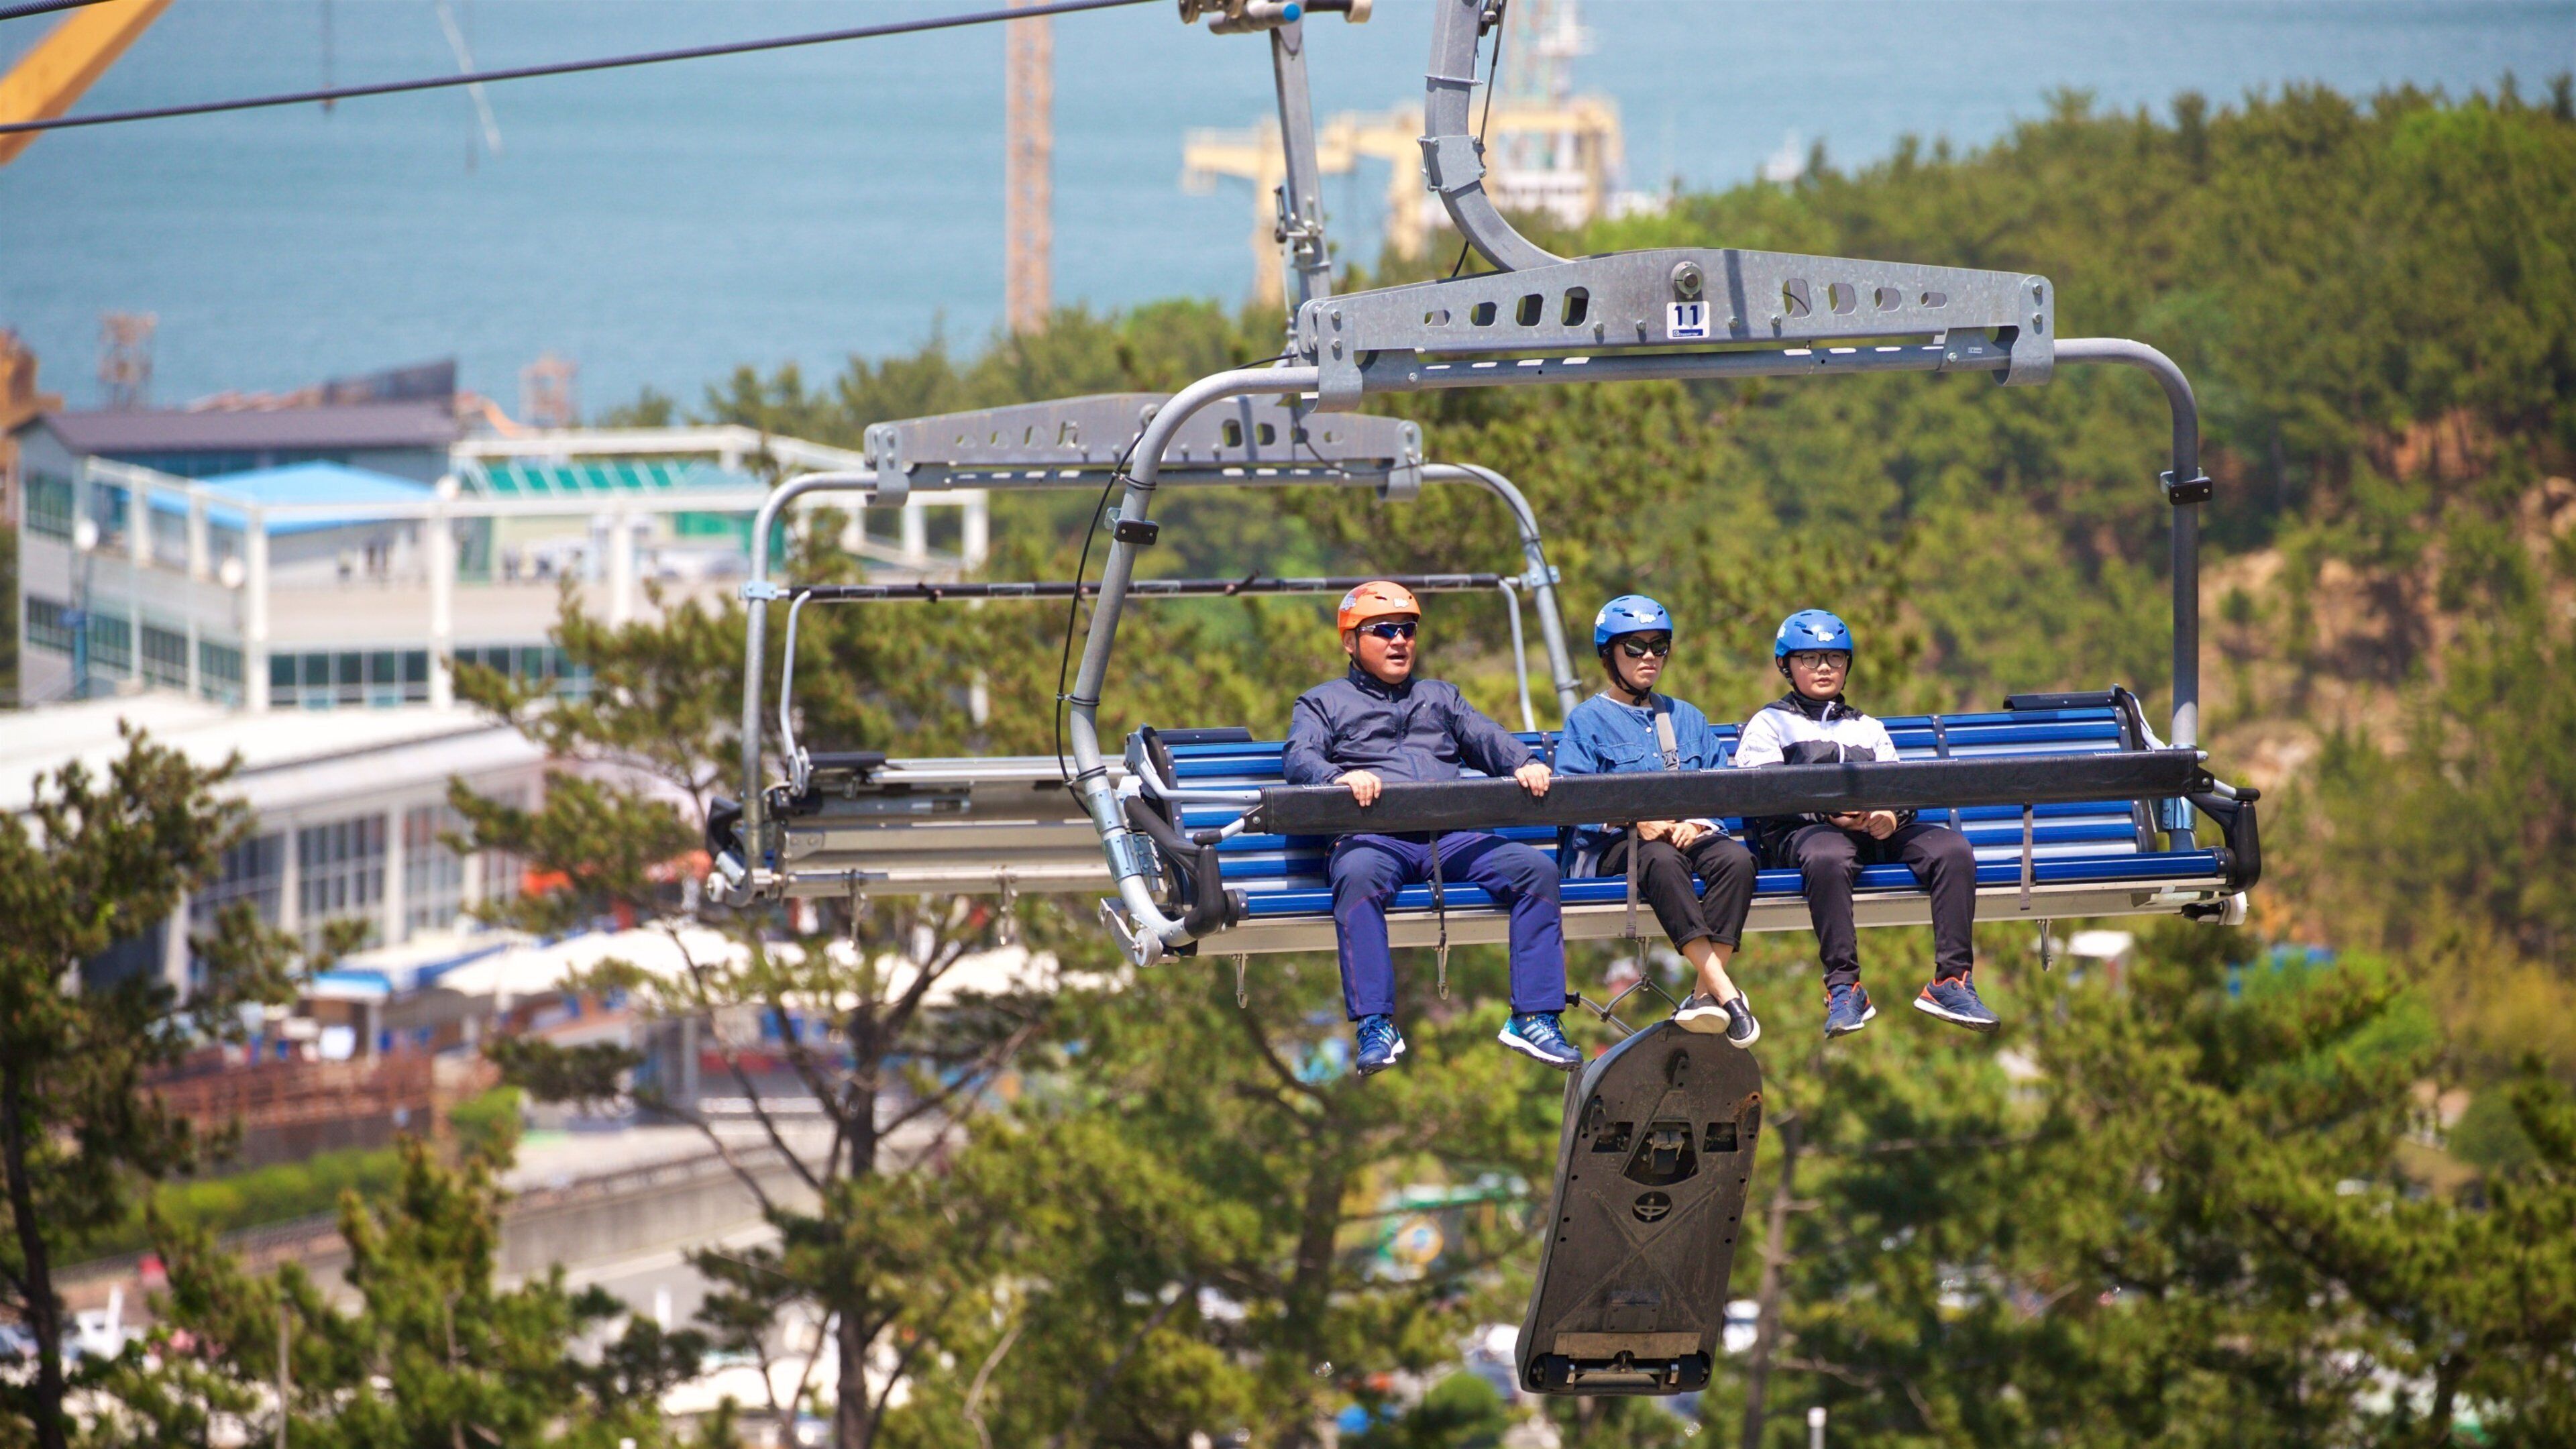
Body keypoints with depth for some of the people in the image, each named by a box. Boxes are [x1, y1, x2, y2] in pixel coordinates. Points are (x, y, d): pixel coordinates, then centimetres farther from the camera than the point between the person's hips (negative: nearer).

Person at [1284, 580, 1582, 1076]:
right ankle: (1375, 1026, -41)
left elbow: (1486, 738, 16)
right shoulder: (1323, 703, 22)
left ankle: (1534, 1018, -22)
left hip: (1453, 838, 4)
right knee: (1358, 875, -40)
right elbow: (1299, 758, 2)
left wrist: (1524, 764, -8)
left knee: (1536, 868, -21)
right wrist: (1341, 777, -22)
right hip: (1375, 837, -4)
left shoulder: (1441, 697, 33)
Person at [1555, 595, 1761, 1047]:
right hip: (1616, 844, -4)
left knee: (1736, 859, -31)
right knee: (1662, 862, -39)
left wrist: (1698, 821, -9)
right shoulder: (1588, 720, 14)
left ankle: (1707, 992, -35)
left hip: (1691, 835, 4)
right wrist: (1636, 822, -19)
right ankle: (1727, 993, -47)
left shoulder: (1687, 718, 27)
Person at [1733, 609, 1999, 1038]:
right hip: (1802, 831, -4)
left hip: (1879, 830, 4)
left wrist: (1892, 815, -8)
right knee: (1828, 858, -42)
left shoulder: (1868, 729, 35)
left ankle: (1953, 980, -31)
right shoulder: (1769, 724, 19)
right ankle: (1844, 987, -43)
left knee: (1952, 848, -24)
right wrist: (1828, 812, -17)